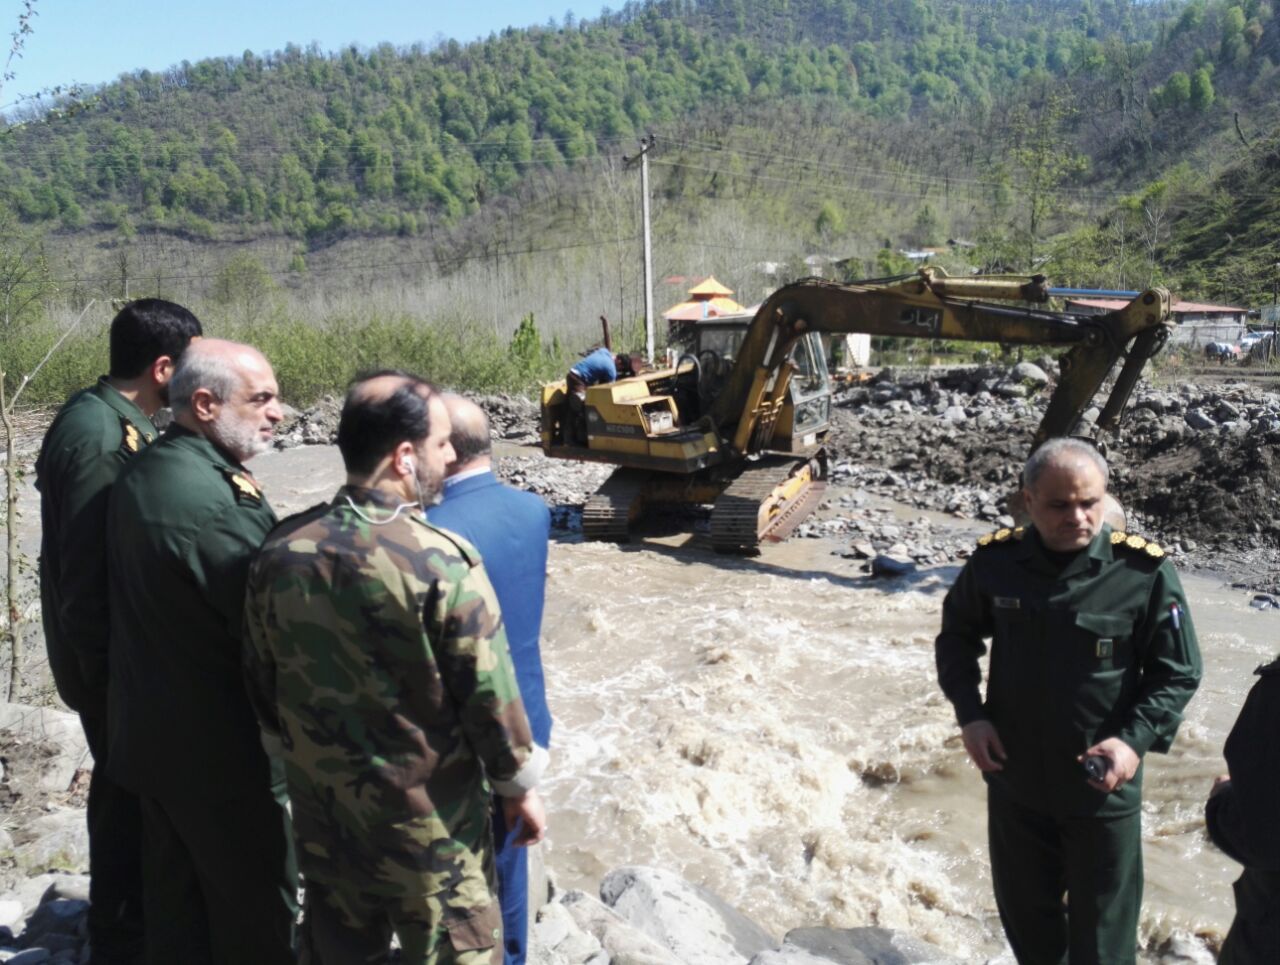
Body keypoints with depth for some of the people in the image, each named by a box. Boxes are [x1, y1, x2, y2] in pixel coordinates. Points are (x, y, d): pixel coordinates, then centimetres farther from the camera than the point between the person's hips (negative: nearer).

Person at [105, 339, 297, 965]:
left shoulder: (143, 472, 2)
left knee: (175, 892, 23)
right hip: (223, 748, -9)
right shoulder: (212, 501, -28)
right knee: (256, 906, 11)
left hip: (155, 729, 9)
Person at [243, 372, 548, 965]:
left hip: (322, 809, 5)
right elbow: (489, 694, -18)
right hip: (429, 820, -4)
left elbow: (262, 682, 3)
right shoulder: (442, 562, -25)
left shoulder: (280, 552, -9)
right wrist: (520, 786, -2)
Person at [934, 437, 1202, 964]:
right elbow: (957, 637, 8)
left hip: (1103, 789, -2)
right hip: (1013, 780, 3)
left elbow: (1177, 673, -6)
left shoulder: (1145, 572, -17)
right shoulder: (995, 561, -9)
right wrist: (970, 714, -4)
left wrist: (1137, 739, -20)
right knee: (1025, 913, 23)